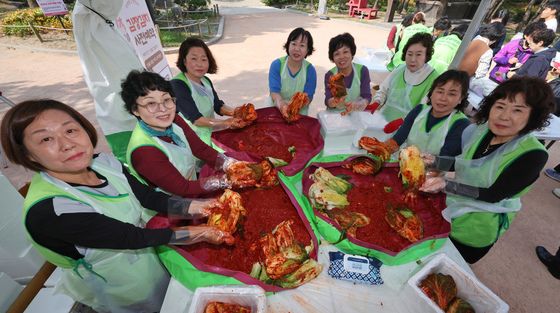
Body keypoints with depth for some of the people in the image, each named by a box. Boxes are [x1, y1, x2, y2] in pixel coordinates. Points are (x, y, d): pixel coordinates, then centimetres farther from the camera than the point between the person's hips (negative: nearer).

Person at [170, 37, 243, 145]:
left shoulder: (206, 81, 7)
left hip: (212, 131, 7)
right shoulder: (177, 85, -15)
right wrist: (225, 123, -29)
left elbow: (218, 106, 9)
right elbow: (195, 119, -21)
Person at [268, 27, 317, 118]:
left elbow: (308, 97, -10)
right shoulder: (276, 65, -6)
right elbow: (274, 91, -14)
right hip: (275, 109, 1)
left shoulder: (310, 70, -5)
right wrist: (281, 104, -37)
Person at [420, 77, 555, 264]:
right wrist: (432, 162, -13)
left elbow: (493, 195, -25)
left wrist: (445, 184, -37)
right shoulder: (481, 129, -9)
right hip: (448, 208, 5)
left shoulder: (533, 155, -23)